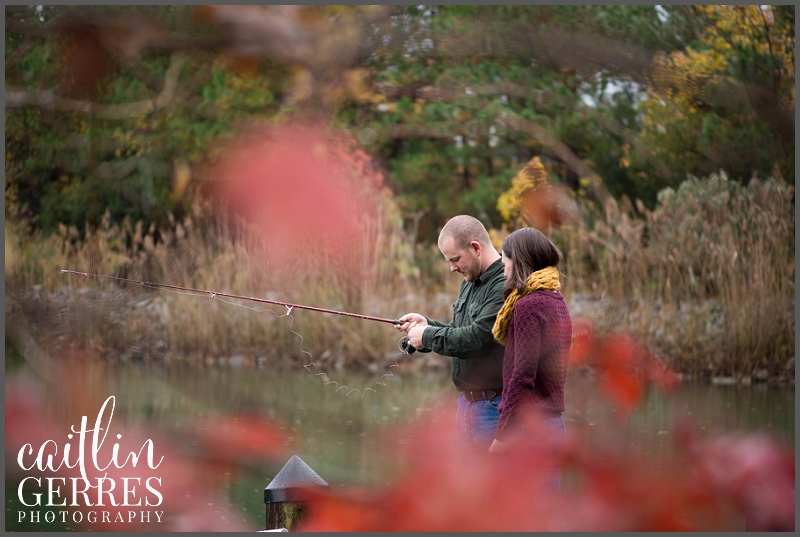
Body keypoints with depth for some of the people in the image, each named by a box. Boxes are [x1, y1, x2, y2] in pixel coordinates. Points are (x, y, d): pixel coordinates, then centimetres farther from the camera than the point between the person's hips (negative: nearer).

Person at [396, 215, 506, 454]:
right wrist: (427, 324, 4)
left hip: (495, 407, -10)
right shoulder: (469, 283, 16)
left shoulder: (505, 285, -18)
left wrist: (428, 336, -11)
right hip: (466, 403, 10)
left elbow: (478, 338, -24)